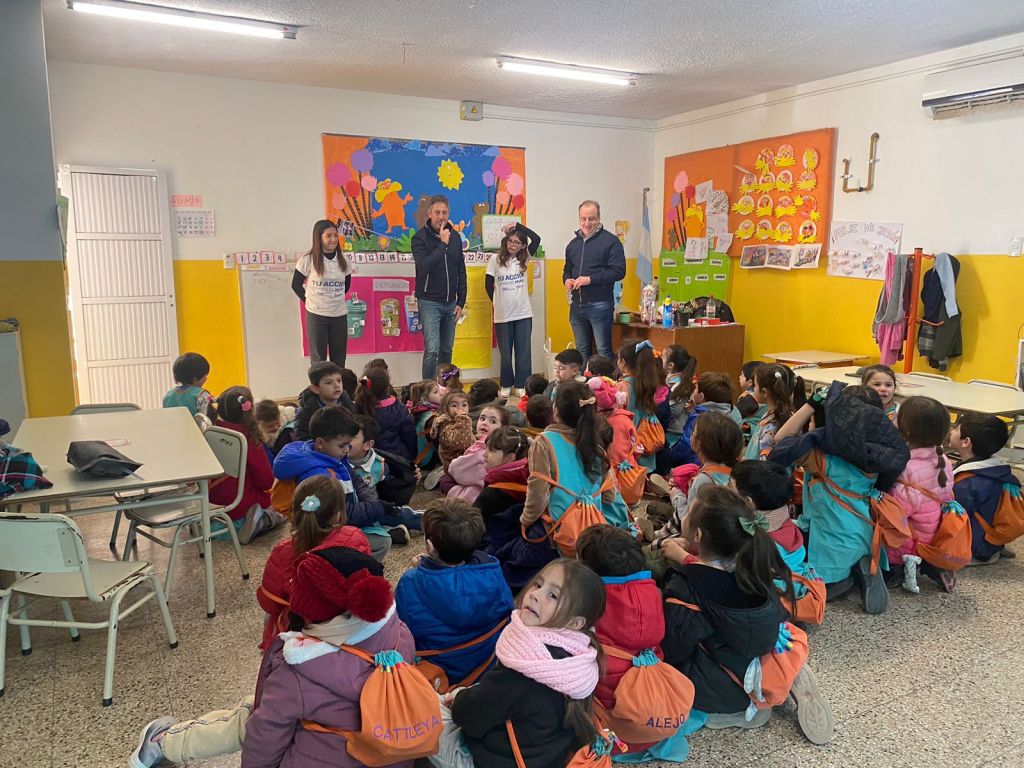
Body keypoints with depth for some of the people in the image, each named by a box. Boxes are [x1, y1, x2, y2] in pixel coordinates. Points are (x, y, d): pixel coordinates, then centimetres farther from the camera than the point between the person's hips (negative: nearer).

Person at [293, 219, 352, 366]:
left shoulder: (343, 260, 3)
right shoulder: (307, 260, -7)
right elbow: (296, 285, 1)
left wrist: (333, 298, 8)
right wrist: (311, 301, 0)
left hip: (340, 315, 3)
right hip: (316, 316, -3)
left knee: (339, 361, 10)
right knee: (318, 361, 5)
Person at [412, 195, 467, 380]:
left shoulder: (455, 236, 8)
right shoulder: (420, 237, -8)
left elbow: (461, 271, 12)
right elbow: (423, 266, -24)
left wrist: (461, 301, 8)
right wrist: (442, 244, -22)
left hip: (450, 303, 5)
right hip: (429, 302, -5)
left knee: (447, 350, 12)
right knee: (432, 350, -12)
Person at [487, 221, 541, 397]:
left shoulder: (524, 259, 3)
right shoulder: (495, 259, -2)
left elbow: (536, 239, -10)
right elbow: (488, 284, 4)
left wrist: (517, 225, -10)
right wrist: (498, 302, 8)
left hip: (524, 314, 1)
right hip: (502, 315, -1)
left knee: (524, 351, 4)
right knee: (505, 352, 9)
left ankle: (521, 385, 14)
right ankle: (506, 385, 22)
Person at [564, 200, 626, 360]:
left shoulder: (610, 241, -5)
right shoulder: (573, 243, 16)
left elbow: (618, 271, -13)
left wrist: (590, 279, -20)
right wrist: (566, 279, 3)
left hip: (600, 304, -6)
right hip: (576, 305, 6)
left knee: (603, 350, -3)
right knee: (582, 350, 14)